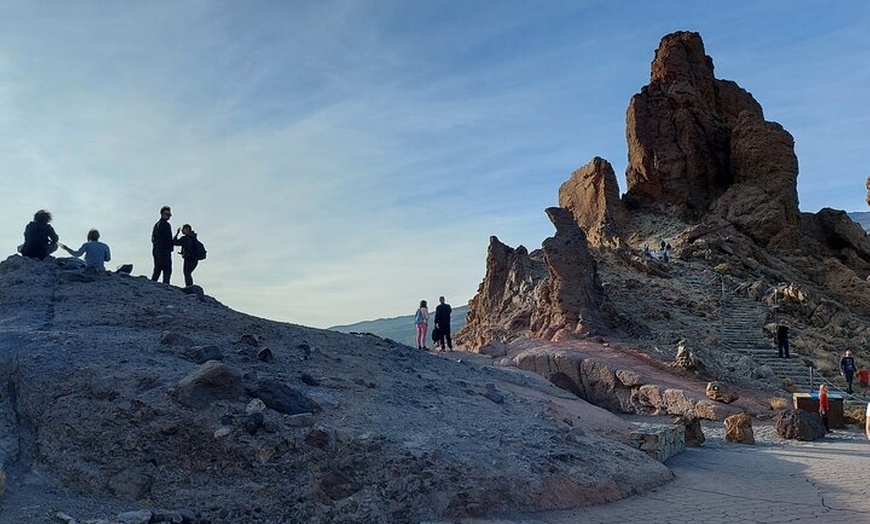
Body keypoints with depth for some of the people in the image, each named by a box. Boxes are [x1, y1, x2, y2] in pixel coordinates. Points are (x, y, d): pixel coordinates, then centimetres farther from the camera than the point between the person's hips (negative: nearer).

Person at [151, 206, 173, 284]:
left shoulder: (156, 224, 19)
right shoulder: (166, 224, -10)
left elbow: (153, 238, 20)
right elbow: (168, 238, -16)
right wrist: (171, 247, -5)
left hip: (155, 250, 9)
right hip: (164, 250, -9)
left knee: (157, 270, 12)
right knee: (167, 271, -7)